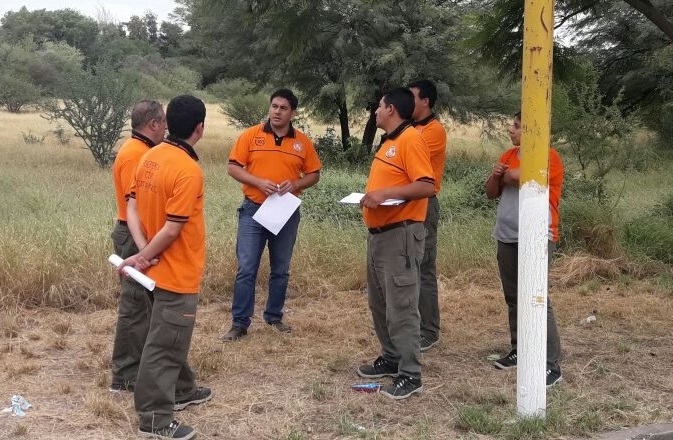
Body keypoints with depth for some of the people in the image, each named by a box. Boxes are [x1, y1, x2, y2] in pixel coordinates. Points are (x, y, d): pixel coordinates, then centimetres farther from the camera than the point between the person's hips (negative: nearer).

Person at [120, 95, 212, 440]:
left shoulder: (151, 156, 3)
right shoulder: (188, 171, -24)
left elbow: (132, 207, 2)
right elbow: (172, 230, -24)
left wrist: (143, 251, -7)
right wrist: (142, 258, -10)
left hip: (161, 267, 9)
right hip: (177, 272, -9)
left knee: (173, 337, 24)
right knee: (164, 345, -1)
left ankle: (181, 391, 41)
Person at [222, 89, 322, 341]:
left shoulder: (302, 142, 3)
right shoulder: (251, 135, -3)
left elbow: (314, 175, 8)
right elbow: (233, 167, -3)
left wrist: (295, 184, -12)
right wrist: (259, 182, -18)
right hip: (253, 210, -2)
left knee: (281, 270, 12)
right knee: (246, 269, -3)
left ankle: (274, 317, 27)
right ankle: (240, 323, 4)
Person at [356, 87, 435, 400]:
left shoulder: (410, 139, -13)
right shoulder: (389, 141, 17)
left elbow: (426, 186, -22)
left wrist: (385, 194, -27)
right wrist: (371, 196, 11)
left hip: (400, 234, -11)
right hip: (378, 233, 11)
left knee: (401, 306, -7)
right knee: (379, 302, 17)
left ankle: (410, 375, -1)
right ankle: (391, 358, 29)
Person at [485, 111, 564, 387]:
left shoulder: (549, 157, -9)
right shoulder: (508, 156, 14)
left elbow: (518, 176, -22)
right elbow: (491, 193, 15)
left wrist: (506, 175, 1)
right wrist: (495, 176, -5)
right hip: (507, 237, 8)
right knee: (513, 298, 14)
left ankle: (551, 365, -11)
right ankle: (519, 349, 26)